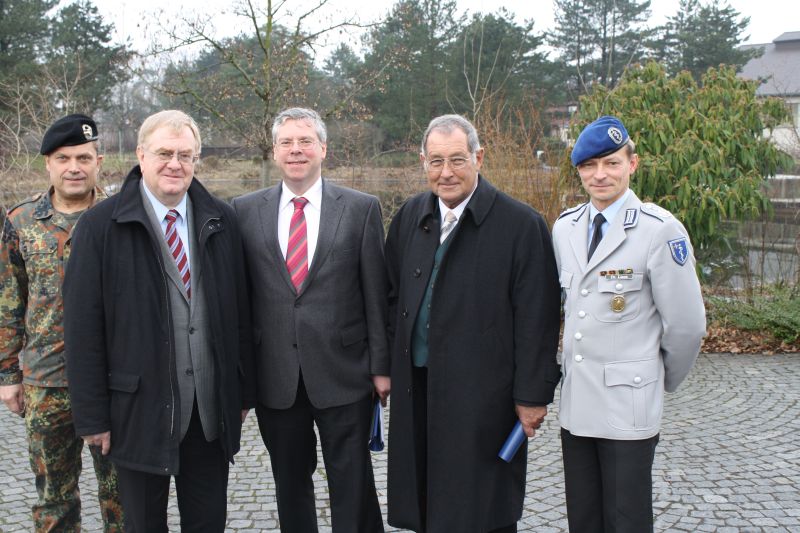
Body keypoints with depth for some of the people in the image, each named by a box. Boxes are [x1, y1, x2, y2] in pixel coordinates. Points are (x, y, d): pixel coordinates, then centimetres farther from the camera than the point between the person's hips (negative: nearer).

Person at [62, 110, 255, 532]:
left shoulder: (221, 221, 4)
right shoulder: (101, 226, -7)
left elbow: (240, 311, 7)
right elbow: (83, 328, -7)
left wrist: (243, 391, 7)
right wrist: (92, 416, -8)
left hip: (211, 409, 3)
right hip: (140, 407, -3)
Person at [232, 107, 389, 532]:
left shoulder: (361, 208, 0)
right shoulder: (246, 210, 4)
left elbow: (376, 293, 0)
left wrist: (381, 366, -2)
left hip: (343, 373, -2)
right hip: (275, 376, 2)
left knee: (353, 486, 6)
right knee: (290, 485, 14)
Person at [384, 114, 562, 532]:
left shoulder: (520, 224, -10)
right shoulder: (410, 216, 7)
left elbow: (536, 321, -10)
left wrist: (532, 394, -10)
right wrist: (390, 364, 10)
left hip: (482, 394, -5)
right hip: (416, 388, 5)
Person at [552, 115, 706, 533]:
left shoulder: (660, 230, -12)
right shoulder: (564, 227, 7)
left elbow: (686, 323, -9)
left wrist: (665, 380, 4)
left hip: (627, 403, -5)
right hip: (575, 402, 6)